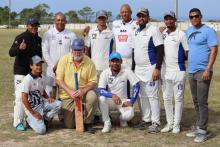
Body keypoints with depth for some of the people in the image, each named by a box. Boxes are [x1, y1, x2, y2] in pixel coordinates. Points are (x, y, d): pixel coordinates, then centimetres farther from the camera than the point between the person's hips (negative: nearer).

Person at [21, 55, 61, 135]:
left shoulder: (42, 79, 5)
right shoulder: (27, 79, -17)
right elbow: (24, 98, -19)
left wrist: (48, 98, -1)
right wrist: (33, 113, -18)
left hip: (42, 104, 7)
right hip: (32, 108, -7)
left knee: (58, 104, -15)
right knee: (41, 130, -20)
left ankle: (44, 119, 0)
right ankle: (30, 119, 10)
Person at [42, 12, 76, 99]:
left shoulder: (71, 35, 4)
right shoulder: (48, 34, 4)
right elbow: (45, 52, 1)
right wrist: (53, 66, -7)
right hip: (52, 69, 0)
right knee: (51, 93, 0)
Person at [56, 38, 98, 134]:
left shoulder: (89, 62, -7)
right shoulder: (64, 60, -7)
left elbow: (93, 82, -7)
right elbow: (58, 80, -9)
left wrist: (83, 91, -26)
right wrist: (70, 91, -22)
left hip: (83, 92, 0)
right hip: (67, 95, 0)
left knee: (92, 96, -35)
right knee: (69, 125, -5)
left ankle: (88, 123, -12)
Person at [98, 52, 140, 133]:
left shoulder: (126, 71, -13)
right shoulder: (105, 73, -13)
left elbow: (136, 85, -12)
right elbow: (100, 90, -22)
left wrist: (131, 101, -18)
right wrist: (112, 95, -40)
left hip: (123, 100, -1)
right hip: (110, 100, 1)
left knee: (129, 114, -30)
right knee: (102, 99, -33)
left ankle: (122, 118, 10)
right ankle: (107, 123, -11)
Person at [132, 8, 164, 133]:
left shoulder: (153, 30, -9)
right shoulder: (136, 32, 15)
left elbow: (160, 50, -14)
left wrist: (157, 69, -21)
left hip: (150, 68, -8)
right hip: (138, 69, 8)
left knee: (153, 96, -7)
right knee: (142, 96, 12)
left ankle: (156, 123, -1)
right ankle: (146, 120, 21)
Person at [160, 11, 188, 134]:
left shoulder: (181, 34, -5)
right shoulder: (161, 34, 9)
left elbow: (187, 53, -4)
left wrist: (179, 59, -11)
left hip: (178, 70, -5)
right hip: (165, 70, 5)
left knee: (178, 98, 2)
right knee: (167, 98, 10)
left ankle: (177, 124, 10)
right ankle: (169, 123, 21)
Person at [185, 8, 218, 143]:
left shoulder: (208, 31, -9)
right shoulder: (189, 31, 13)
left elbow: (214, 51, -14)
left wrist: (208, 69, -20)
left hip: (203, 71, -7)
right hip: (191, 71, 7)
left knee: (202, 102, -7)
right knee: (196, 101, 13)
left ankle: (203, 131, -2)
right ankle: (199, 127, 22)